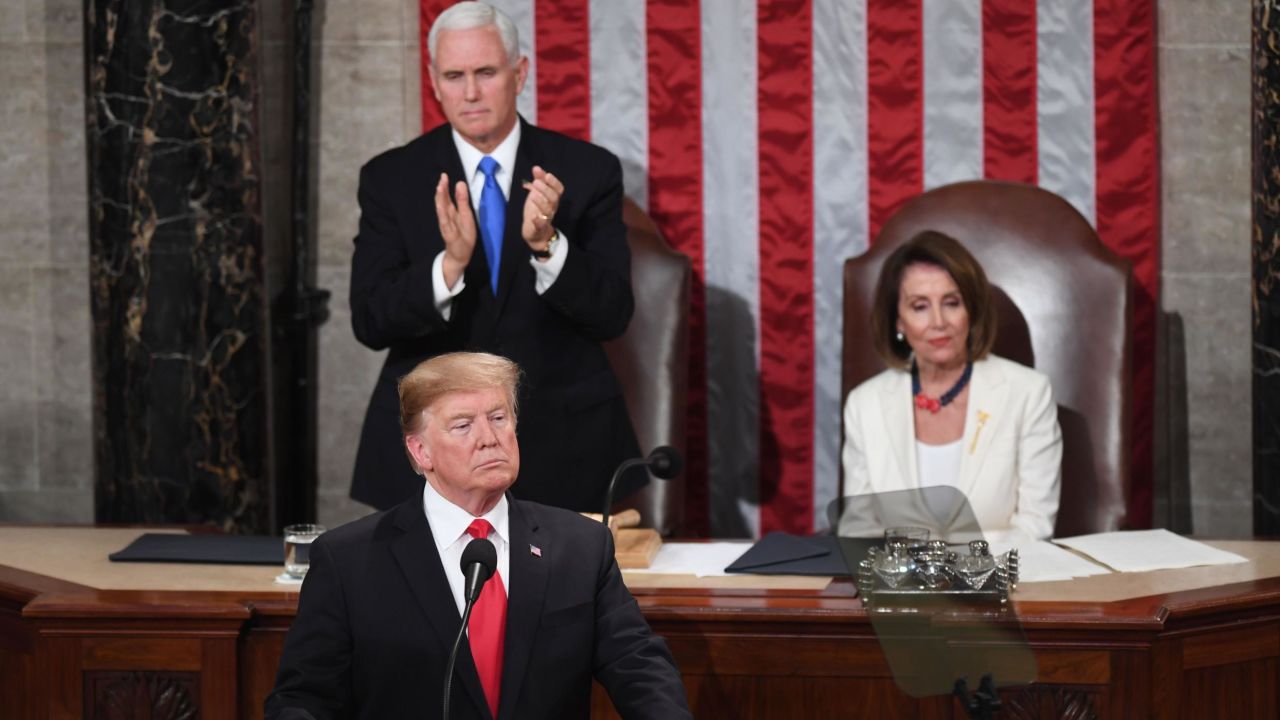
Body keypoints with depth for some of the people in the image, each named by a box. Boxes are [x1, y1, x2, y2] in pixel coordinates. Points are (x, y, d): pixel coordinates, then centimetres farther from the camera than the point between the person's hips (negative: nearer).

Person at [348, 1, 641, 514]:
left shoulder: (587, 171, -3)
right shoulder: (390, 179, -2)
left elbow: (613, 315, -9)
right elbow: (370, 322, -10)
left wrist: (546, 242, -26)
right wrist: (450, 263, -27)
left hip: (563, 451, 0)